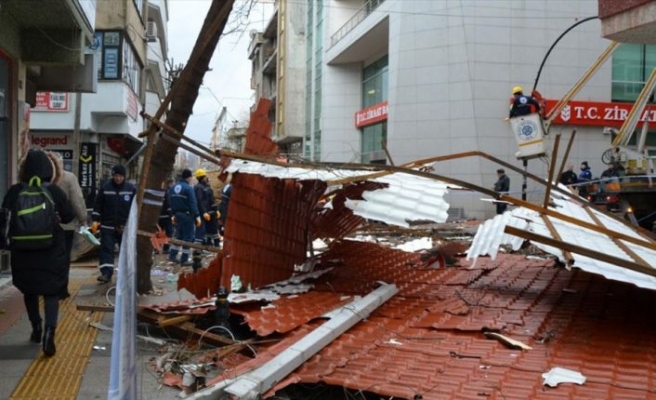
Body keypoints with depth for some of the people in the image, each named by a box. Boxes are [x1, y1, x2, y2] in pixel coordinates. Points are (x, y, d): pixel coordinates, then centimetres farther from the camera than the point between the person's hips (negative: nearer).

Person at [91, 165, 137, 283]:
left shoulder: (131, 189, -2)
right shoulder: (105, 187, -1)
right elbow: (98, 205, 2)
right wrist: (95, 220, -6)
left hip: (126, 227, 0)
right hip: (108, 226, 0)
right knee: (106, 249, -4)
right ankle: (106, 273, -5)